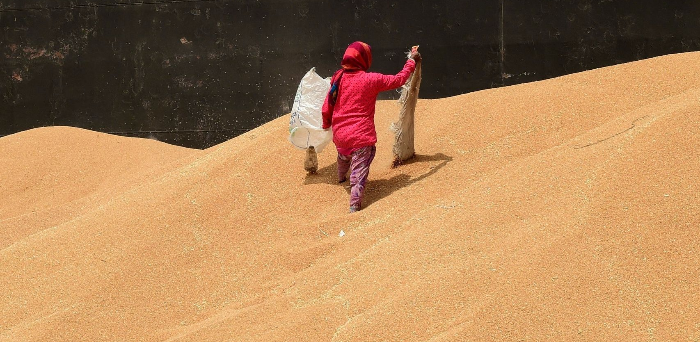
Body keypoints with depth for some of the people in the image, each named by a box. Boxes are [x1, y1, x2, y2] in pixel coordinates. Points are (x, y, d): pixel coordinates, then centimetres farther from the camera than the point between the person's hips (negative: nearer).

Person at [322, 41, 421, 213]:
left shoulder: (337, 78, 1)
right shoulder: (371, 79, -12)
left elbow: (326, 109, 7)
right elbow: (399, 79, -2)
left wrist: (327, 125, 26)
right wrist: (412, 60, 12)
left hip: (339, 134, 6)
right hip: (361, 137, -5)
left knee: (343, 156, 34)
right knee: (359, 172, -4)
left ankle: (341, 178, 61)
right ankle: (354, 204, -16)